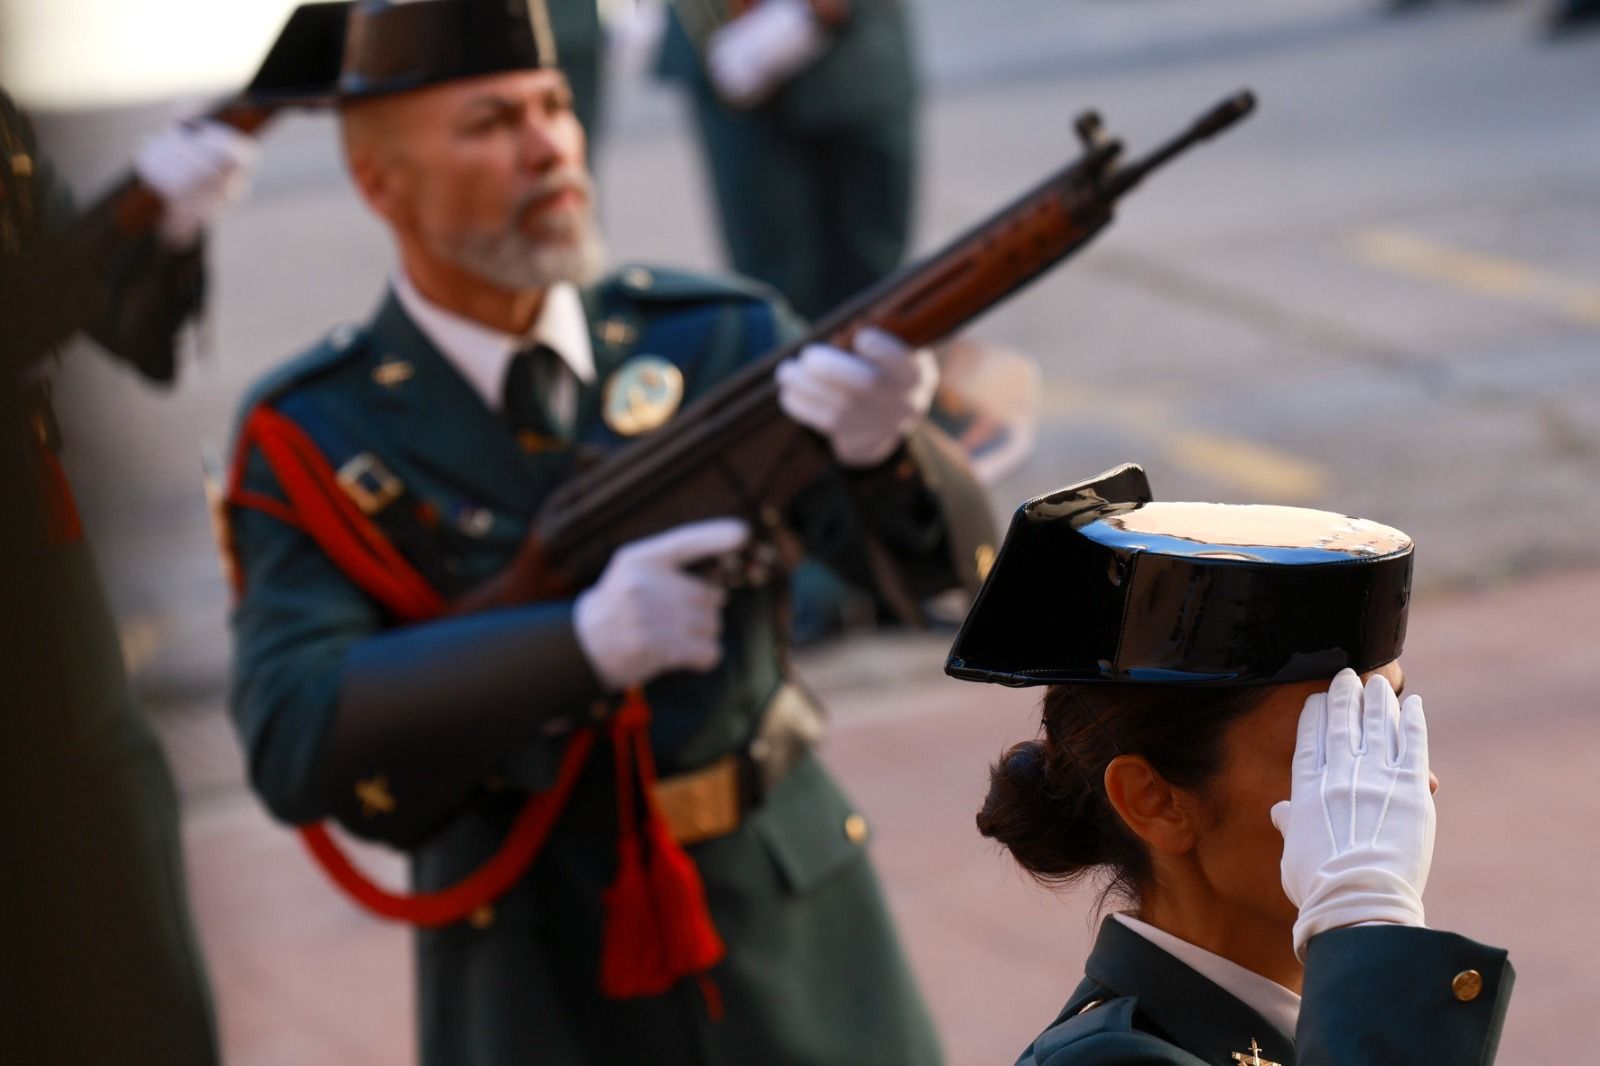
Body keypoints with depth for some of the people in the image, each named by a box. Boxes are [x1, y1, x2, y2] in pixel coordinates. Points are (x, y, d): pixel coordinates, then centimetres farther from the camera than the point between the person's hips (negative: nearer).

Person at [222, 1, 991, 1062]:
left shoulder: (717, 338, -1)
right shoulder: (310, 442, -8)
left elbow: (942, 550, -8)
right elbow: (295, 741, -20)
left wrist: (882, 444, -32)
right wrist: (586, 643, -31)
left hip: (792, 932, 2)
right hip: (534, 977, -2)